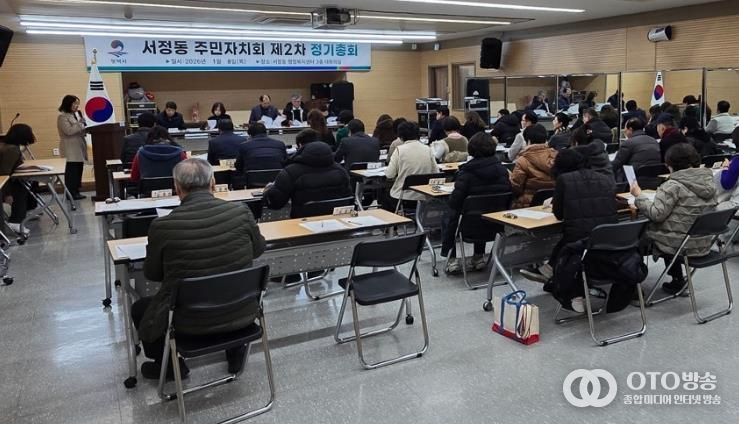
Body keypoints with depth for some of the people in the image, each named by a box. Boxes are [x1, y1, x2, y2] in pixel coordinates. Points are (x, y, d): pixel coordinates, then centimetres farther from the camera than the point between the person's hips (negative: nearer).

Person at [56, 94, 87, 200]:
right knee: (72, 171, -7)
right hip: (70, 149, -8)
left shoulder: (76, 115, 18)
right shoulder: (63, 117, -7)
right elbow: (69, 131, -18)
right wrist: (80, 123, -14)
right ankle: (71, 193, -4)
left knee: (78, 169, 7)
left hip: (79, 147, 8)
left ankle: (76, 191, 12)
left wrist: (84, 127, 3)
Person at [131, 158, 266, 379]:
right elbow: (259, 249, 6)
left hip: (190, 322, -2)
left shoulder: (162, 226, -19)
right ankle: (236, 352, 40)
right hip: (241, 314, 2)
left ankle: (169, 365, 38)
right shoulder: (241, 212, -14)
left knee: (139, 308, 26)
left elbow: (152, 275, -1)